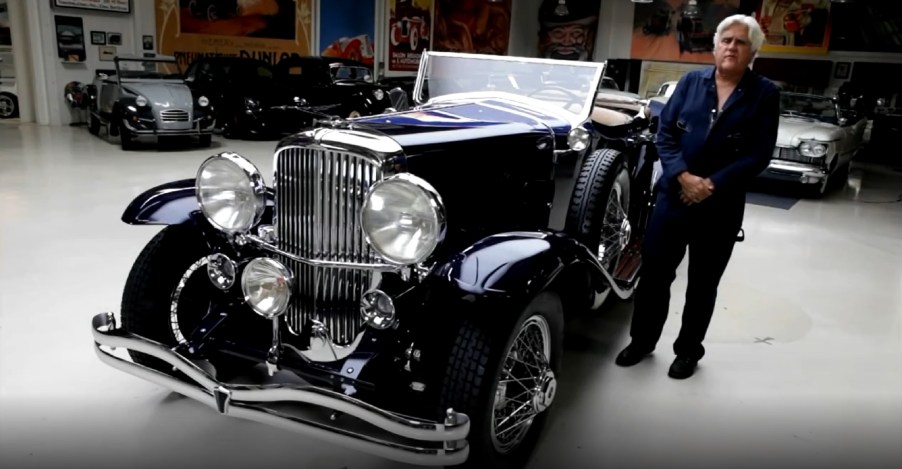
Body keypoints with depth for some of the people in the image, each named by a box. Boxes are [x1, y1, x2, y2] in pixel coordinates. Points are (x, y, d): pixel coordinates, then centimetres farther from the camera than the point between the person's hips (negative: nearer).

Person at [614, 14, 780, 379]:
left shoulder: (765, 94, -1)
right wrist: (683, 176, -16)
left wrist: (712, 185, -16)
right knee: (654, 272, 6)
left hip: (722, 206, -1)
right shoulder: (691, 81, 4)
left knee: (703, 282, 11)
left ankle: (688, 350, 28)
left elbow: (759, 155, -7)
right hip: (672, 195, 1)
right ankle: (642, 341, 25)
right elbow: (664, 133, -1)